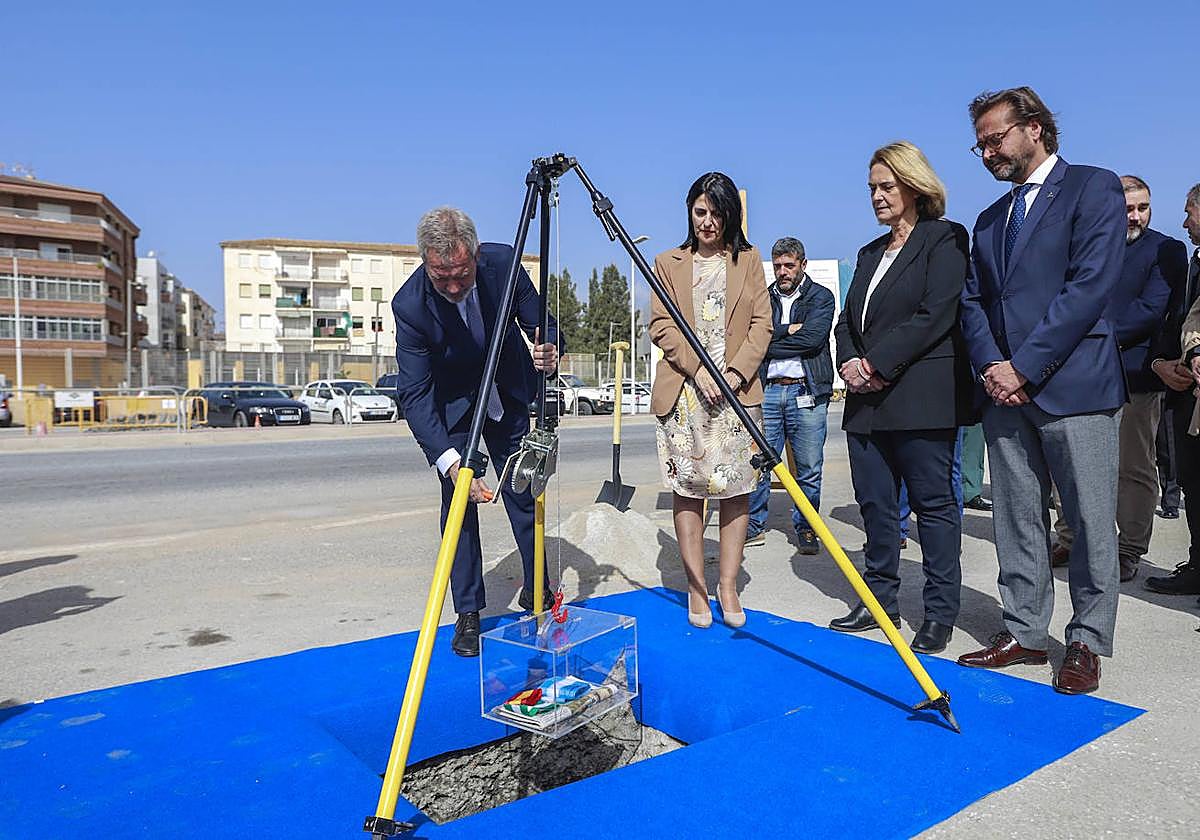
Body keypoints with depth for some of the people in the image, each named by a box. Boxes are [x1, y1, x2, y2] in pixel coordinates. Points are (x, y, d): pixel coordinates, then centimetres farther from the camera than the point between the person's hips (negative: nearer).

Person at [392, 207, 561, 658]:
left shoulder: (504, 263, -26)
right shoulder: (410, 303, -32)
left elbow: (539, 322, -10)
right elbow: (413, 394, -32)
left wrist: (549, 349, -34)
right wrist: (449, 459, -44)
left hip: (508, 391, 3)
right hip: (451, 403, -2)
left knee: (524, 491, 9)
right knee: (458, 498, -8)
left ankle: (536, 590, 27)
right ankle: (468, 613, 5)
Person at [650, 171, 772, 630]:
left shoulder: (749, 260, 13)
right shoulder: (669, 263, 12)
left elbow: (761, 325, 6)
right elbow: (661, 325, 2)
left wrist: (736, 372, -9)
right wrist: (697, 369, -11)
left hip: (738, 389, 0)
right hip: (683, 391, 0)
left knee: (736, 487, 0)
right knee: (687, 487, -1)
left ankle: (728, 587, 10)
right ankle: (696, 588, 7)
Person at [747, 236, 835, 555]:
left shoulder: (821, 297, 7)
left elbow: (812, 339, -10)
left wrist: (769, 343, -4)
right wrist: (787, 331, -8)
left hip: (807, 391, -2)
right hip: (767, 391, 2)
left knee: (809, 468, 2)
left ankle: (805, 529, 16)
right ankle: (754, 526, 14)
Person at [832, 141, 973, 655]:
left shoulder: (943, 239, -1)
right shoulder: (871, 253, 22)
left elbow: (935, 315, -13)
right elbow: (848, 320, 18)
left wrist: (876, 362, -15)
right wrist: (851, 363, -2)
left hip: (920, 399, -7)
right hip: (867, 402, 7)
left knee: (933, 501, 0)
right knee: (874, 502, 10)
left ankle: (940, 612, 9)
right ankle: (880, 598, 22)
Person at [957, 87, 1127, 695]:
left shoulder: (1093, 188, -1)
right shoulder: (990, 220, 20)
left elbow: (1091, 284, -12)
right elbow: (973, 301, 14)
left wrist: (1024, 366, -15)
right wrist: (991, 365, -5)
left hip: (1073, 386, -6)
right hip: (1007, 390, 6)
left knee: (1090, 522, 1)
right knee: (1016, 520, 9)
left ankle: (1087, 642, 14)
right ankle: (1025, 632, 20)